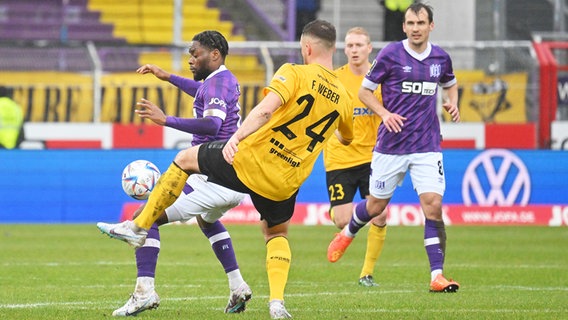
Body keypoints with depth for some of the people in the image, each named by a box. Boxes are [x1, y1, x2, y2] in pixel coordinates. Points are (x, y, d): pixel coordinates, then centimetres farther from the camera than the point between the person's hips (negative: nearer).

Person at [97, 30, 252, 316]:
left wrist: (166, 120, -35)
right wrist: (168, 77, 43)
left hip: (213, 179, -11)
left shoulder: (217, 82, -12)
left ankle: (145, 290, -26)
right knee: (207, 220, 41)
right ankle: (237, 286, 31)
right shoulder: (225, 79, 18)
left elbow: (213, 124, -30)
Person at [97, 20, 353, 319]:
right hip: (285, 183, 4)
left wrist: (236, 138, -32)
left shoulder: (294, 73, -9)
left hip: (249, 161, -4)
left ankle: (139, 227, 24)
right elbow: (346, 138, 29)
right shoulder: (343, 98, 7)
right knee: (277, 234, 31)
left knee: (185, 159, 20)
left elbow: (265, 109, -27)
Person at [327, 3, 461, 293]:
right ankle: (348, 232, 46)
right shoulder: (390, 54, -7)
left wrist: (451, 103, 3)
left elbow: (450, 84, 25)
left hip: (427, 147, 2)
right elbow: (365, 91, 0)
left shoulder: (440, 58, 4)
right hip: (391, 146, -2)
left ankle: (437, 276, -11)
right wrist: (385, 114, -16)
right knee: (376, 205, 11)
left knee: (433, 206, -12)